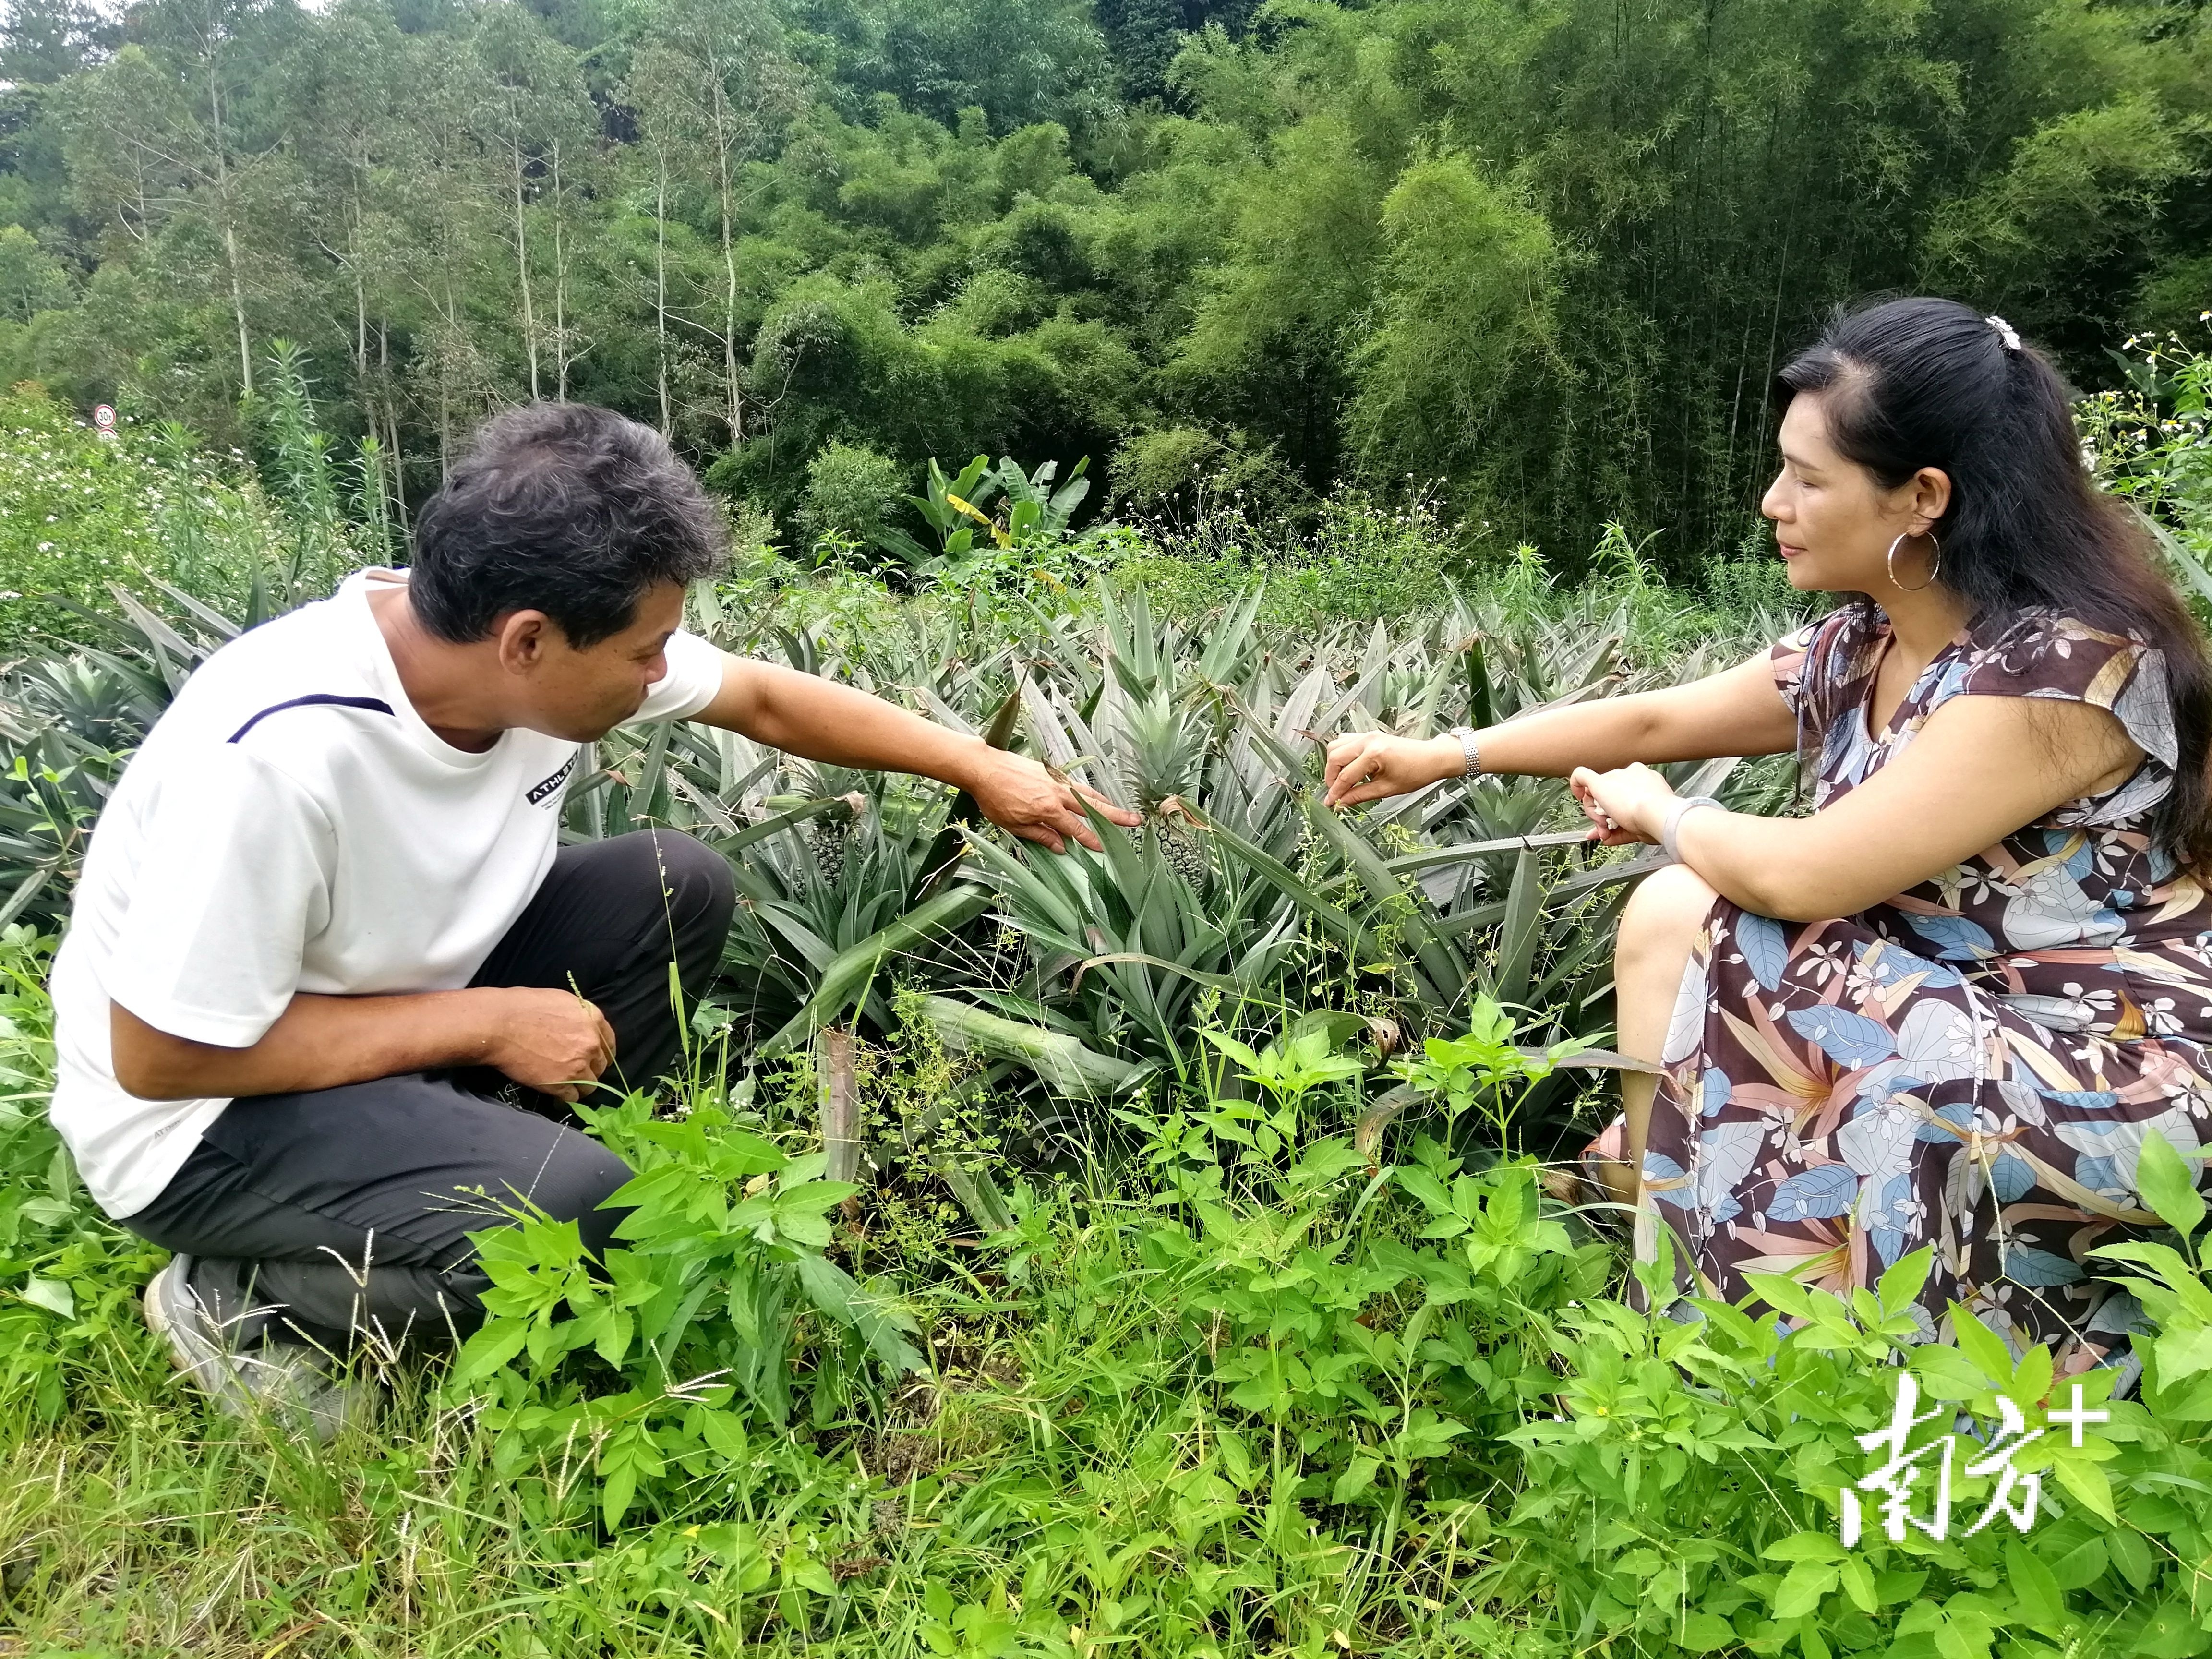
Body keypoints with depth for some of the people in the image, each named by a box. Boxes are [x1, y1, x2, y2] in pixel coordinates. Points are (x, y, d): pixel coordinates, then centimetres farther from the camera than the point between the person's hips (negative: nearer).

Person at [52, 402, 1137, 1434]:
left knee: (679, 890, -9)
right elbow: (159, 1057, -26)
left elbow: (768, 701, 0)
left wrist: (981, 769, 1)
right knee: (585, 1217, -28)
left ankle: (476, 1165, 1)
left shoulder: (547, 643, -15)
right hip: (200, 1112, -7)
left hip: (401, 992, 7)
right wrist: (490, 1024, -24)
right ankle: (243, 1299, -2)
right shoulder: (277, 756, -36)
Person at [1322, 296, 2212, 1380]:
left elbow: (1802, 877, -27)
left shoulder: (2066, 667, -25)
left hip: (2120, 1080, -8)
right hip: (1957, 1016, 8)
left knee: (1685, 922, -18)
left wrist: (1661, 813, -7)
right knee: (1668, 914, 0)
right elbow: (1656, 720, 10)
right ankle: (1661, 1244, 8)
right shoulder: (1862, 646, 0)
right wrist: (1442, 755, 10)